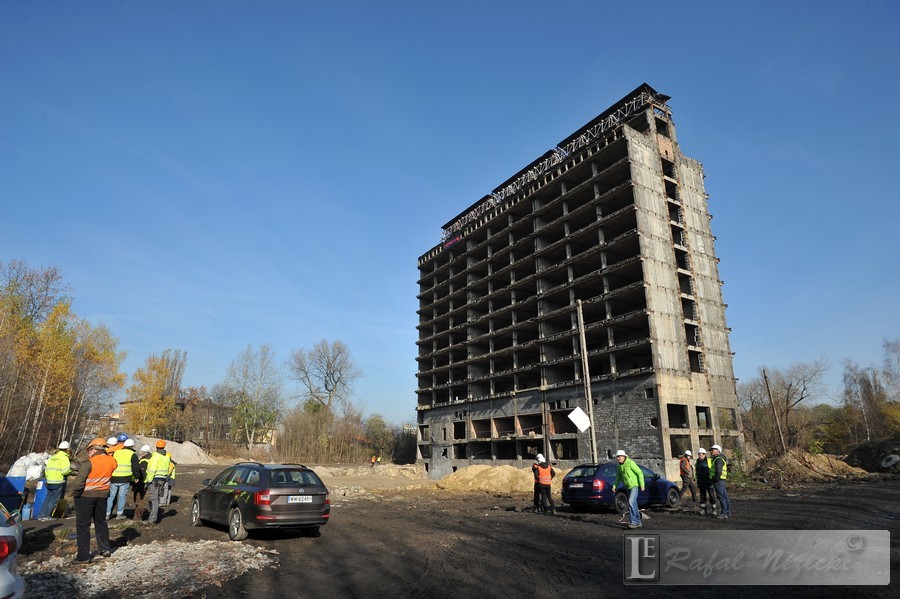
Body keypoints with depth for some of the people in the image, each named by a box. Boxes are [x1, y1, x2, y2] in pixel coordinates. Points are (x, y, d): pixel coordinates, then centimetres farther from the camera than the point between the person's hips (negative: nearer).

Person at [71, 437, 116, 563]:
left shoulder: (88, 463, -18)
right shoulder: (111, 461, -3)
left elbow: (79, 482, -20)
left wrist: (75, 493, -5)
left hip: (86, 496, -5)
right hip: (102, 495, 6)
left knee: (83, 525, 5)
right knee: (101, 522, 20)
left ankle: (83, 556, 8)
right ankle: (105, 549, 27)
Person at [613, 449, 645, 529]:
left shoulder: (630, 463, -17)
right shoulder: (619, 466, 6)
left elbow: (640, 473, -14)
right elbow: (618, 477, 13)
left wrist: (642, 485, -16)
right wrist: (614, 486, 0)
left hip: (635, 485, -8)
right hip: (628, 487, 8)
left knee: (631, 502, -19)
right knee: (633, 504, 12)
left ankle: (633, 522, -18)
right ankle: (638, 522, 22)